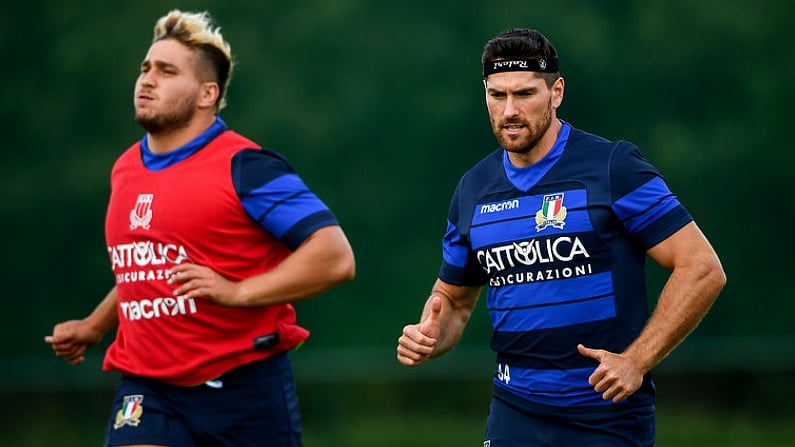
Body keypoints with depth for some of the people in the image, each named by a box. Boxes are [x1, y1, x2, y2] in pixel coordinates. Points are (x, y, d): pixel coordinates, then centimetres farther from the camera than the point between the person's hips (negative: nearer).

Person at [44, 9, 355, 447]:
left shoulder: (244, 166, -10)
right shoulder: (125, 170, 12)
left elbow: (336, 257, -17)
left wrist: (238, 291, -23)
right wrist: (93, 326, 25)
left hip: (246, 389, -5)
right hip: (147, 390, 5)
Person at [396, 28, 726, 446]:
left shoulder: (613, 167, -9)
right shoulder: (473, 189, 8)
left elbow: (702, 269, -12)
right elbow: (453, 298, 20)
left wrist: (636, 361, -18)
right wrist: (429, 336, -2)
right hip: (515, 411, 4)